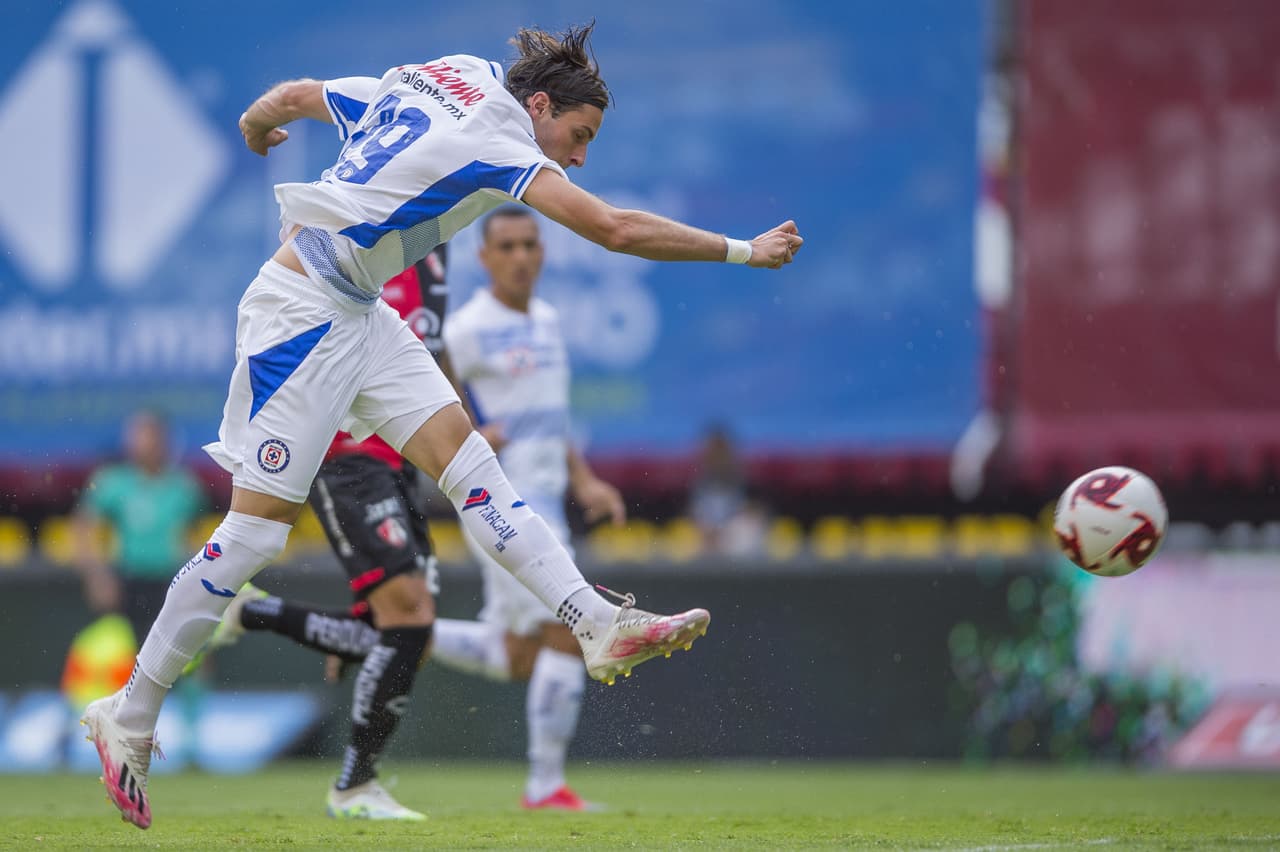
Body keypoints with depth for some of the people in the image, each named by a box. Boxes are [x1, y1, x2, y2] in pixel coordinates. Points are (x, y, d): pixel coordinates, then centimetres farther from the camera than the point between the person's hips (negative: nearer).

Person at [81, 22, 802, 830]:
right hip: (301, 313, -10)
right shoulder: (493, 137, -16)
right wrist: (741, 251, -16)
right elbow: (612, 229, -23)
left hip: (359, 313, 10)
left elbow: (291, 97, 20)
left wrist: (257, 127, 43)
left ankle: (598, 625, -13)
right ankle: (129, 717, 2)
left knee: (462, 452, -3)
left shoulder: (420, 89, 9)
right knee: (258, 527, -7)